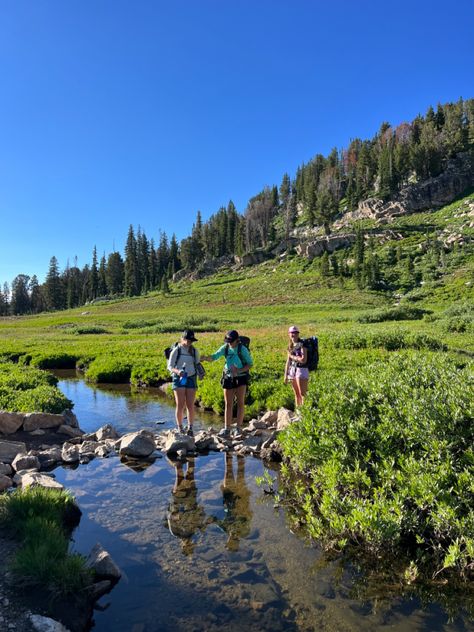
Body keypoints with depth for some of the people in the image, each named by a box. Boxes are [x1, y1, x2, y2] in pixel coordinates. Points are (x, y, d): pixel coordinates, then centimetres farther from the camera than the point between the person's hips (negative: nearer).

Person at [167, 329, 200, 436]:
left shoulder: (194, 351, 4)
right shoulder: (176, 350, -7)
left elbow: (197, 365, 15)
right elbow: (170, 366, -6)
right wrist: (177, 371, -27)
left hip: (191, 379, 3)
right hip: (179, 379, -3)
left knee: (190, 406, 2)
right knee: (180, 405, -3)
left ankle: (190, 428, 15)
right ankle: (180, 428, 8)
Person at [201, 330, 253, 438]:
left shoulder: (242, 349, -12)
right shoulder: (225, 347, -3)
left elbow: (250, 363, -6)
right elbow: (214, 357, -5)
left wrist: (239, 371, -20)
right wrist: (205, 358, -25)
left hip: (241, 377, -3)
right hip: (228, 378, 3)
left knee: (240, 402, -6)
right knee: (228, 404, 4)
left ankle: (239, 428, 2)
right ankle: (227, 429, 9)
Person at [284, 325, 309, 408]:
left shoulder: (302, 344, -9)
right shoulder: (290, 345, 11)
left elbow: (303, 360, -18)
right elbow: (288, 361, 14)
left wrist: (292, 356, -6)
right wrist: (286, 375, 14)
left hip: (301, 370, -7)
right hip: (292, 370, 7)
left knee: (302, 394, -8)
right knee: (296, 394, 12)